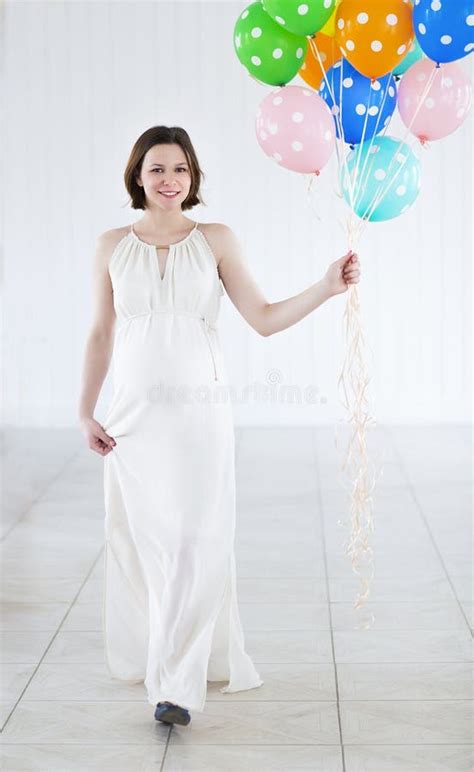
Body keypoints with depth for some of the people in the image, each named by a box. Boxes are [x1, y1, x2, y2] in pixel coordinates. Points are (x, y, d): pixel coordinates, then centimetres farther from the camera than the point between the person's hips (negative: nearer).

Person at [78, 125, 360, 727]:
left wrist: (326, 287, -12)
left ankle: (178, 684, -2)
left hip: (199, 411, -2)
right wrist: (86, 413, 4)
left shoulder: (216, 240, 2)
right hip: (134, 413, 2)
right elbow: (101, 334, 9)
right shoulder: (112, 246, 5)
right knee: (140, 539, 8)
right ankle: (149, 658, 28)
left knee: (194, 541, -7)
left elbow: (264, 319, 0)